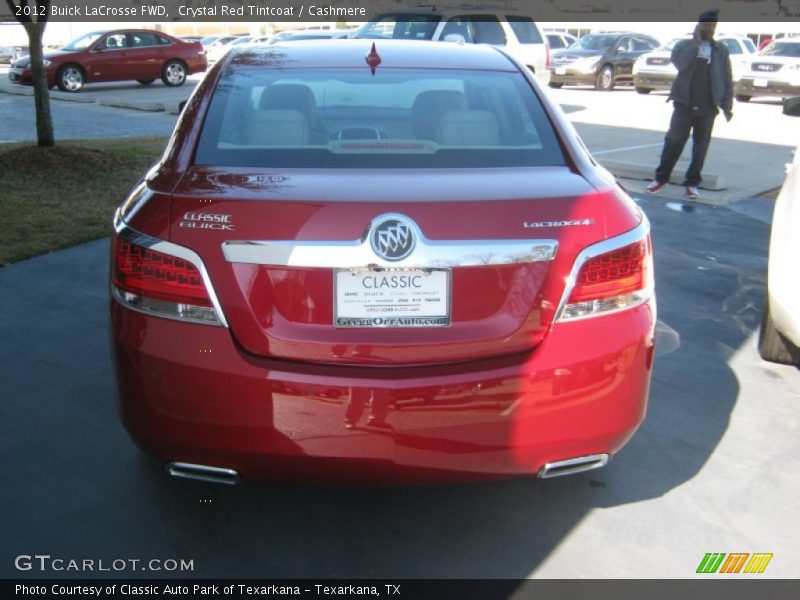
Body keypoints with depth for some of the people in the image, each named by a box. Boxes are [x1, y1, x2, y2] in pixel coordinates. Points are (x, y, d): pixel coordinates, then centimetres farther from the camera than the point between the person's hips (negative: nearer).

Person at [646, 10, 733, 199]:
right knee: (674, 141, -6)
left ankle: (692, 183, 12)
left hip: (707, 108, 2)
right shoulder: (684, 45, 5)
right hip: (684, 104, -2)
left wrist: (727, 106, 2)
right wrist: (695, 41, -14)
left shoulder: (721, 50, 9)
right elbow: (679, 62, -17)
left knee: (700, 146, 5)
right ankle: (661, 177, 6)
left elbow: (727, 80, 8)